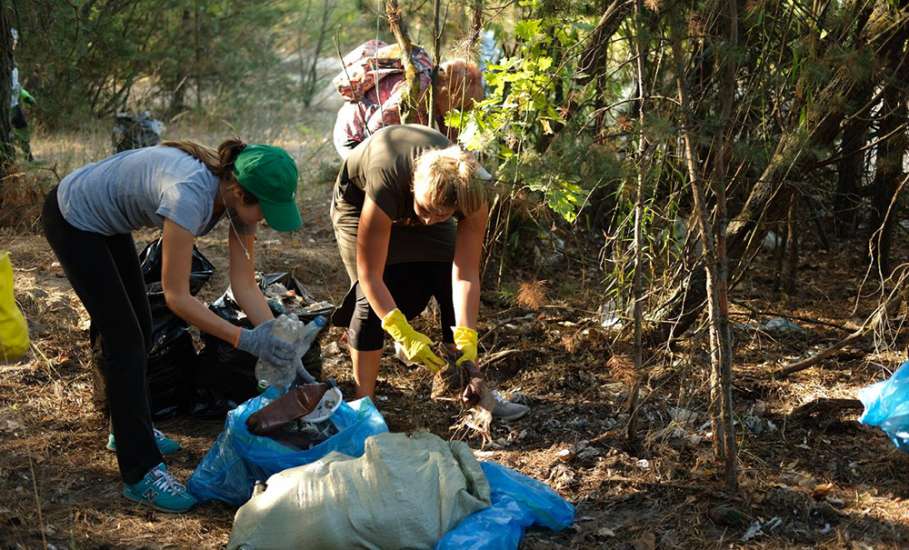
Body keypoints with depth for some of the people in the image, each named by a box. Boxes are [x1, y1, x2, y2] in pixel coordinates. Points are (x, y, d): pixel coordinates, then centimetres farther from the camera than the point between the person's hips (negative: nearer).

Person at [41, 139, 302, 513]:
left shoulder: (239, 196, -16)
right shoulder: (191, 195, -39)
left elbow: (245, 285, -11)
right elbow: (176, 296, -34)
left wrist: (277, 338, -23)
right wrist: (245, 339, -36)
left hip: (107, 222, 8)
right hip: (73, 220, -8)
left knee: (139, 332, 14)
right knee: (124, 337, -9)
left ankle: (128, 428, 37)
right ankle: (141, 474, -5)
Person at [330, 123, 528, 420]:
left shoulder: (471, 195, -36)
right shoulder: (386, 185, -45)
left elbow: (465, 274, -31)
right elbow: (370, 277, -40)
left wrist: (466, 340, -40)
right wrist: (406, 336, -46)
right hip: (358, 198, -3)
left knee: (450, 290, -6)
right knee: (372, 298, -16)